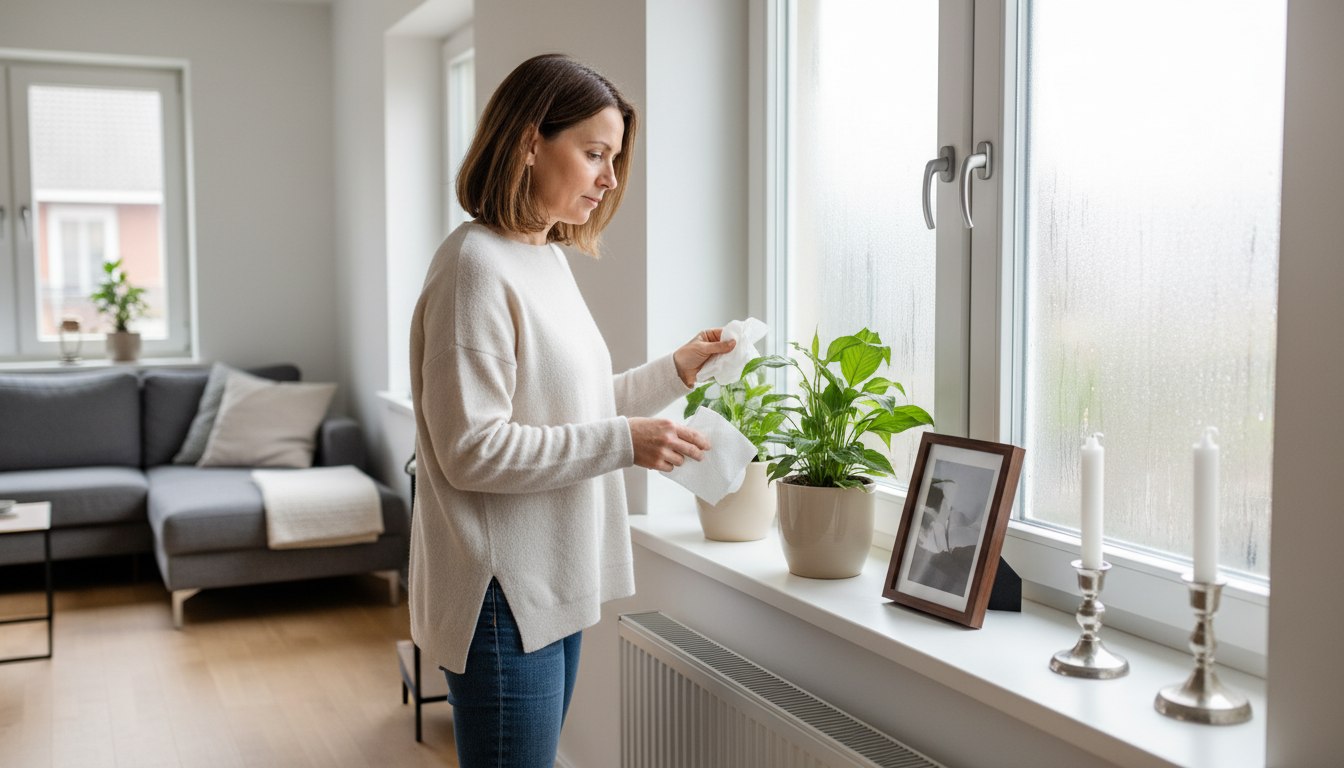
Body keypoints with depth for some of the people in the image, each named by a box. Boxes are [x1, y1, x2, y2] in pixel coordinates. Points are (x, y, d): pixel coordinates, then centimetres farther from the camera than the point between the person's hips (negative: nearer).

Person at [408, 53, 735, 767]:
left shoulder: (547, 258, 12)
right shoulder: (478, 266, -17)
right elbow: (473, 451, -21)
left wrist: (674, 371, 8)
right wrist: (624, 442, -21)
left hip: (553, 587, 9)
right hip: (503, 599, -9)